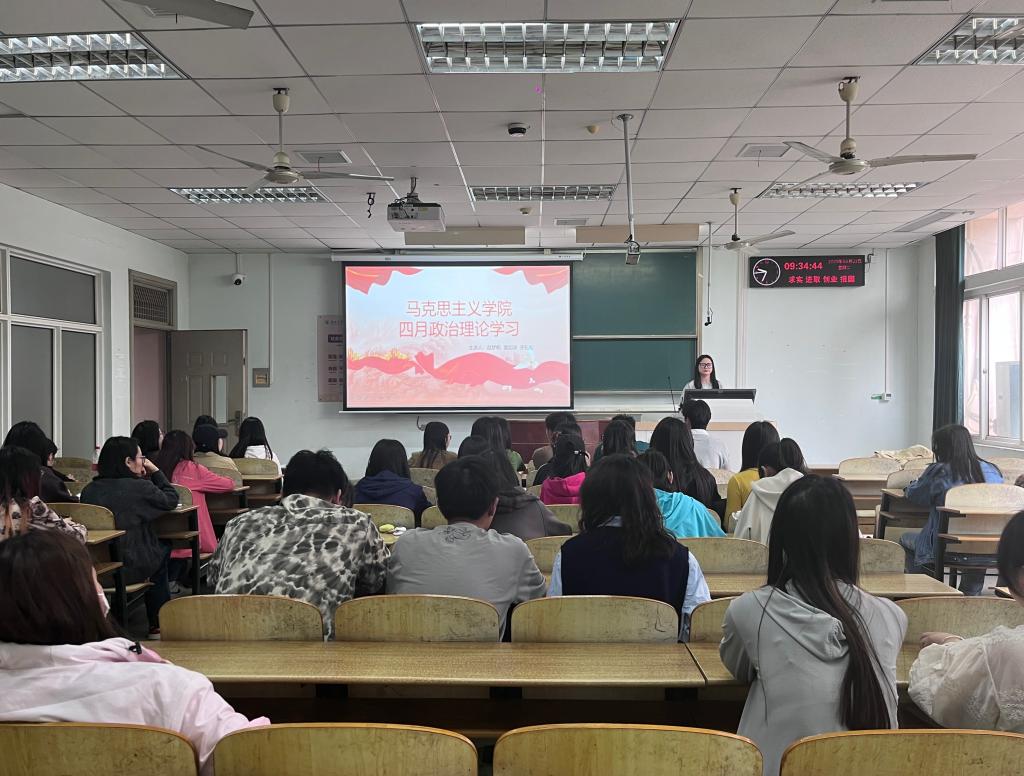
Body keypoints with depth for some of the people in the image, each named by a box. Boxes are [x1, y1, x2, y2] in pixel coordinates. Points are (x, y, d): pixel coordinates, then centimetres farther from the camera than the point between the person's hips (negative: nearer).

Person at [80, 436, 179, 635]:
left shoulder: (89, 490, 3)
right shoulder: (140, 487, -13)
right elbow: (171, 499, 3)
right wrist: (155, 471, 11)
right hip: (129, 570, -6)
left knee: (158, 546, 27)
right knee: (163, 549, 25)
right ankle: (158, 624, 31)